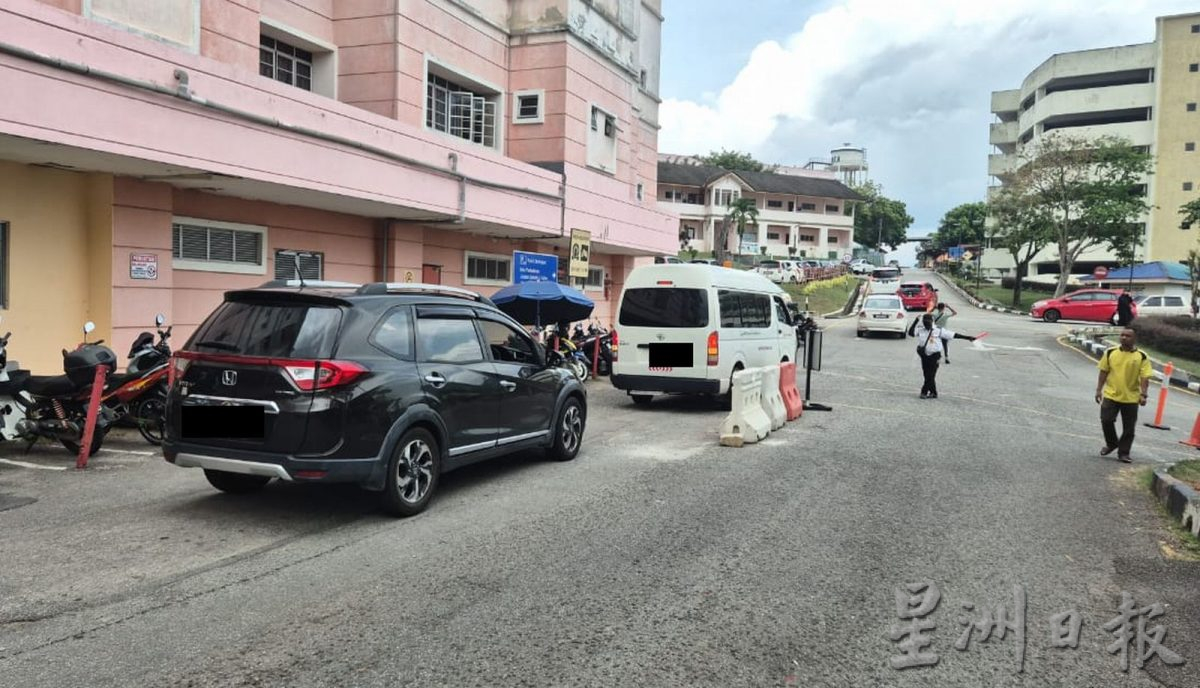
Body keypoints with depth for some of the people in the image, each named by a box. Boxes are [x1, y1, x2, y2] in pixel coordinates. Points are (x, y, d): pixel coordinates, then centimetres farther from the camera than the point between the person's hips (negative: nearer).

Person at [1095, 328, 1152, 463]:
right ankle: (1111, 444, 22)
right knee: (1106, 420, -4)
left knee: (1129, 428, 5)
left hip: (1131, 398, -1)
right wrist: (1099, 390, 2)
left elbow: (1144, 377, -7)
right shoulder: (1110, 352, 1)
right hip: (1111, 395, 1)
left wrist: (1143, 394, -16)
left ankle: (1123, 453, 18)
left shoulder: (1141, 356, -4)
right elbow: (1104, 372, 6)